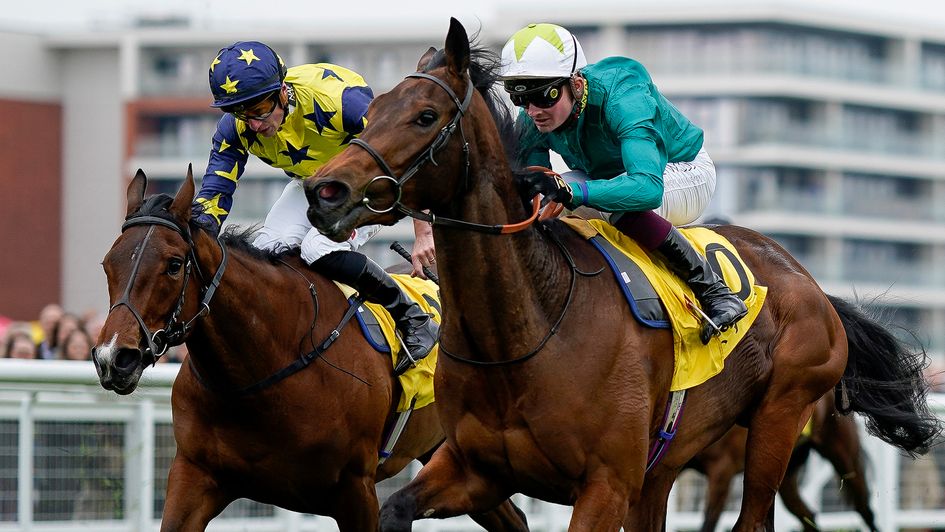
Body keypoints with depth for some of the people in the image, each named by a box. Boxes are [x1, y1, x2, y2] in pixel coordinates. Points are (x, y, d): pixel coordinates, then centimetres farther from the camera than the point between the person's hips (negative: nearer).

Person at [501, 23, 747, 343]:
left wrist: (571, 191, -67)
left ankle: (714, 292, -25)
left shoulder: (622, 98, -40)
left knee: (620, 204, -39)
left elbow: (648, 187, -54)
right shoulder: (530, 123, -21)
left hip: (685, 171, -7)